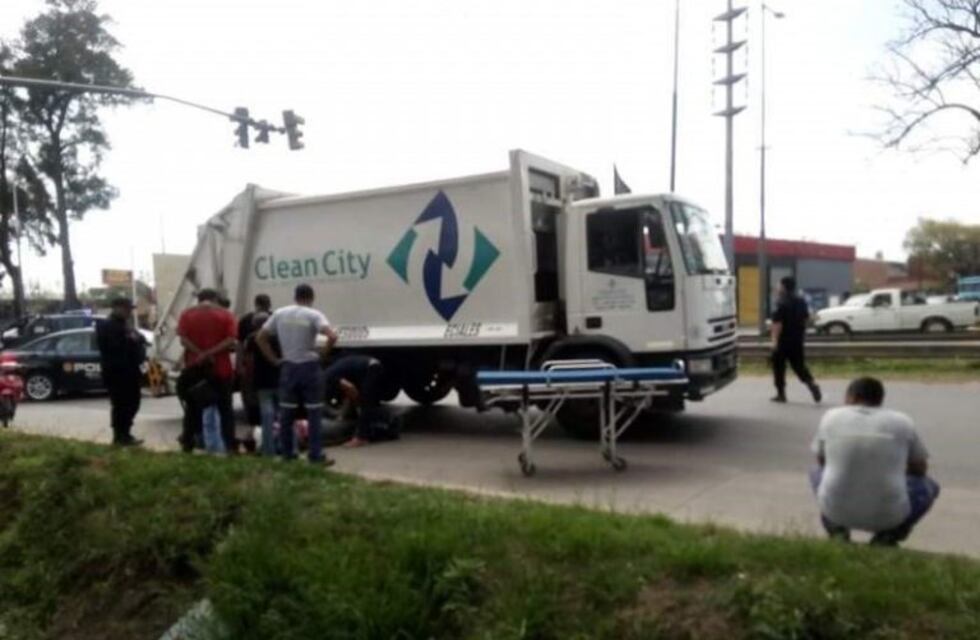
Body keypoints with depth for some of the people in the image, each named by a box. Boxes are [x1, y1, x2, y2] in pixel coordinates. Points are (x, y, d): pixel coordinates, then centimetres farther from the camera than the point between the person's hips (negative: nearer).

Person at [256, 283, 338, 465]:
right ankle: (316, 455, 4)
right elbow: (332, 337, -24)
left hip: (288, 367, 4)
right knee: (314, 413, 3)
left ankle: (287, 453, 23)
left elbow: (260, 338, 6)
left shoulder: (279, 314, 4)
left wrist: (274, 359, 9)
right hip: (309, 367, -4)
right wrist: (323, 353, -7)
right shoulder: (313, 315, -10)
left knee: (287, 413, 15)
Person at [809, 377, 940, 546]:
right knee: (928, 486, 28)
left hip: (836, 510, 1)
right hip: (887, 514, -1)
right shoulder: (902, 422, 4)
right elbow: (920, 468, 16)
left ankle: (837, 532, 11)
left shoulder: (831, 417, 5)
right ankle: (888, 535, 5)